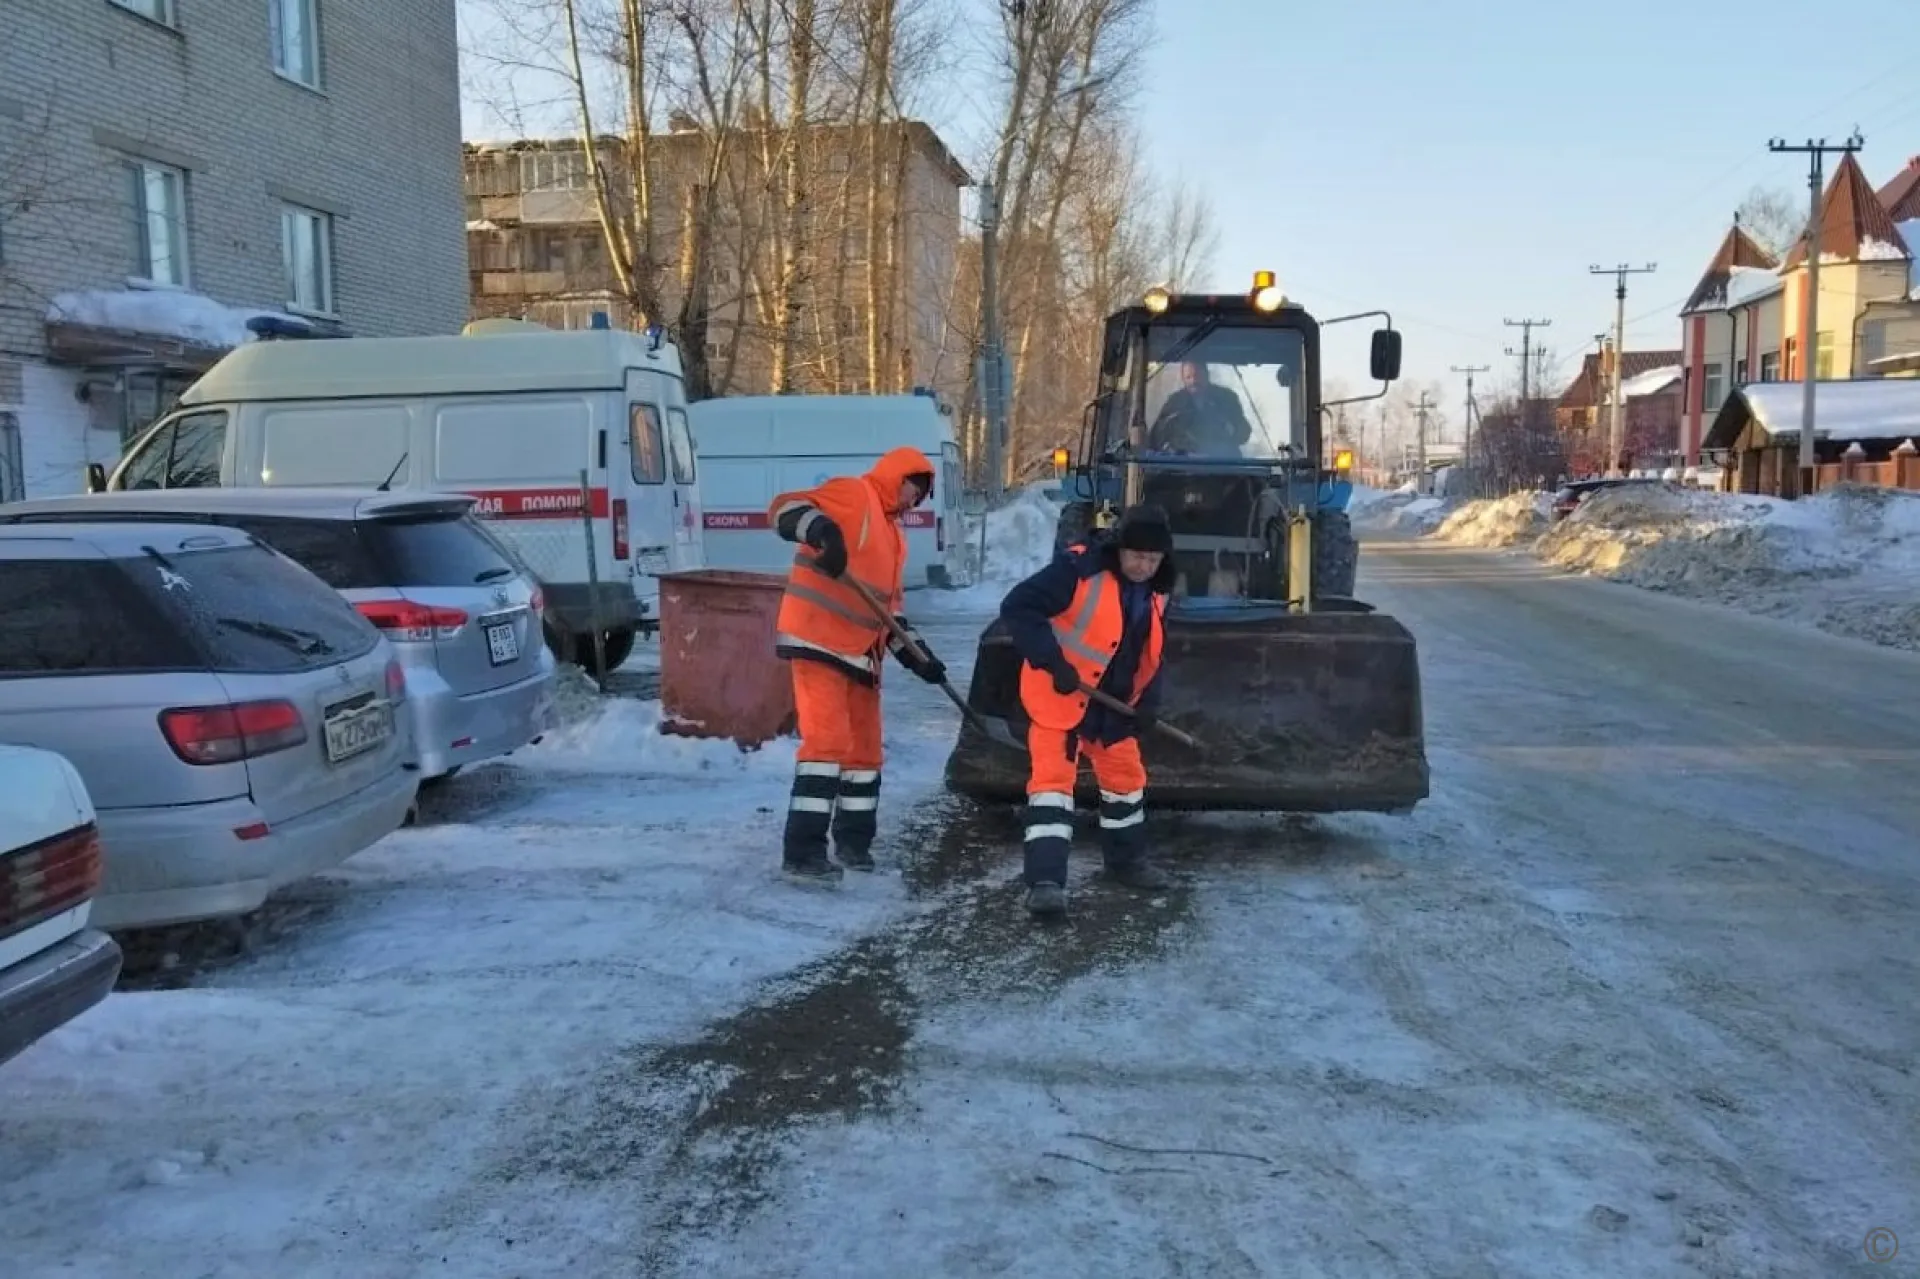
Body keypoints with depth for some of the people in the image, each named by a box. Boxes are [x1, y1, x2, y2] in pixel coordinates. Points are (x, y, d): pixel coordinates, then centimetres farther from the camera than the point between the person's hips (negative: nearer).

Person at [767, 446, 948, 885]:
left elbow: (889, 605, 24)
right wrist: (820, 529, -39)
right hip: (817, 640, -10)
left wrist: (917, 654, 12)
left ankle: (853, 840, 30)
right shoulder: (853, 494, -4)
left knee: (865, 747, 15)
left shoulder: (894, 535, 23)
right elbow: (785, 507, -18)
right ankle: (802, 852, -13)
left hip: (860, 653, 10)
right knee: (828, 740, -16)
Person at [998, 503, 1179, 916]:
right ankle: (1045, 880, -13)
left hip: (1112, 702, 8)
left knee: (1126, 776, 19)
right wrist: (1053, 662, -31)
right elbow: (1017, 607, -25)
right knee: (1053, 777, -14)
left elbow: (1150, 653, 12)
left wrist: (1147, 701, -3)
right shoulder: (1079, 570, -22)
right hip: (1058, 696, -7)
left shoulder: (1155, 593, 2)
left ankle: (1127, 860, 39)